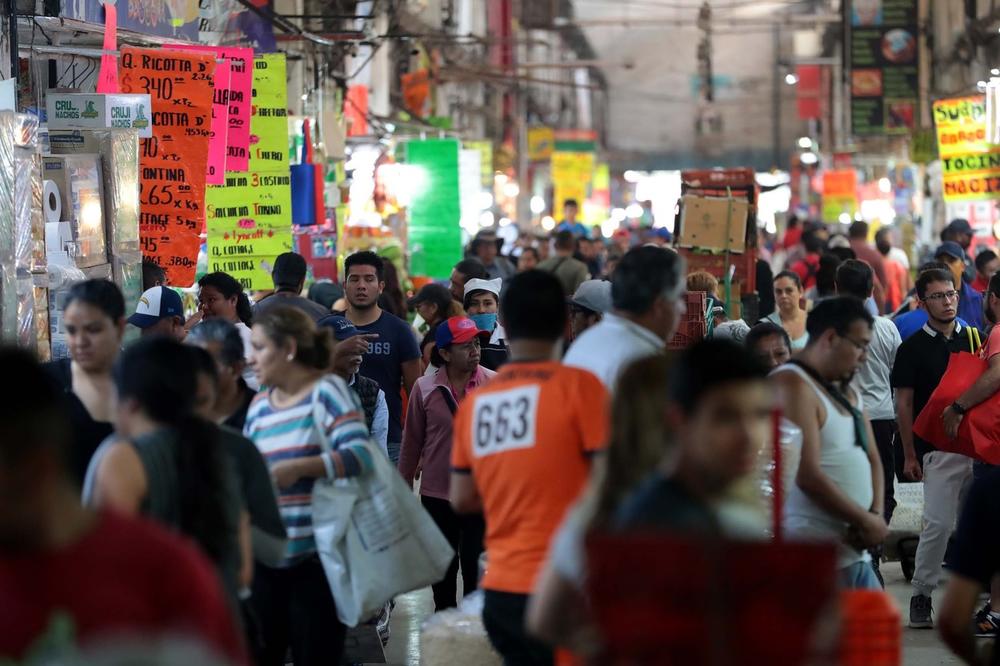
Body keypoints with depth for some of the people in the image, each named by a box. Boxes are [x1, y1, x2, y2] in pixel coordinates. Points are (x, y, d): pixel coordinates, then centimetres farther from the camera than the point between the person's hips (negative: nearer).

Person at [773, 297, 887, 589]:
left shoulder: (847, 393, 20)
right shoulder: (792, 385, -12)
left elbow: (872, 460, 19)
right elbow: (808, 476, -19)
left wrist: (877, 516, -1)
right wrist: (866, 521, -11)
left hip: (854, 551, 10)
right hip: (814, 558, -10)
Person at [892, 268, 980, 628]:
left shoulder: (973, 339, 11)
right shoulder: (913, 347, 0)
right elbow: (904, 403, 1)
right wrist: (910, 455, -2)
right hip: (938, 447, -4)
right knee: (938, 523, -10)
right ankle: (921, 595, 1)